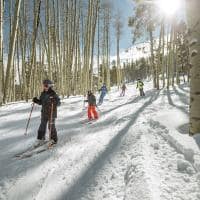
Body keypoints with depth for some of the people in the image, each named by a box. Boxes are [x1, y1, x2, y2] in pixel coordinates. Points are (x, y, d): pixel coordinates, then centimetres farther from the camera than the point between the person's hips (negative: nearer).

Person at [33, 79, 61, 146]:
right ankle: (41, 139, 22)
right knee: (42, 126, 10)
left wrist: (54, 101, -34)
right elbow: (41, 102, 18)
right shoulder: (43, 94, 8)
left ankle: (54, 140, 17)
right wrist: (36, 101, 0)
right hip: (44, 113, 6)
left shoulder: (53, 94, -11)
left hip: (52, 113, -6)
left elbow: (59, 103, -15)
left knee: (51, 126, 2)